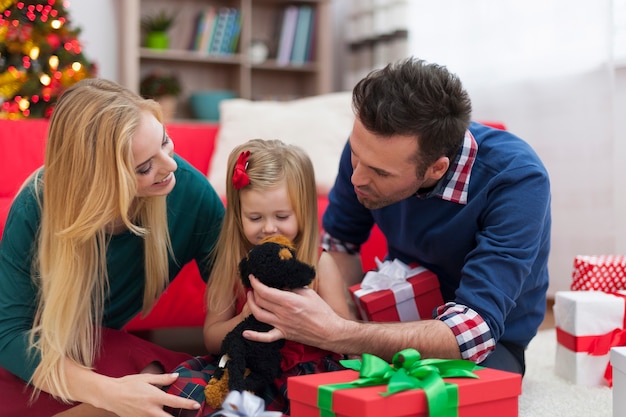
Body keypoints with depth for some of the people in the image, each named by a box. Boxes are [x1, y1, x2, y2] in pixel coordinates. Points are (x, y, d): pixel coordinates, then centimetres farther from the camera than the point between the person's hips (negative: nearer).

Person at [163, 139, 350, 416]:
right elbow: (212, 339, 9)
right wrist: (246, 318, -12)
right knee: (186, 380, -24)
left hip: (305, 370, -1)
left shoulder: (320, 264, 0)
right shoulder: (233, 263, 6)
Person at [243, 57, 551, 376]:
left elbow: (475, 329, -37)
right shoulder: (370, 146, -17)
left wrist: (335, 334, -44)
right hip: (399, 313, 3)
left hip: (490, 339, -2)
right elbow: (339, 244, 1)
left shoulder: (518, 180, -31)